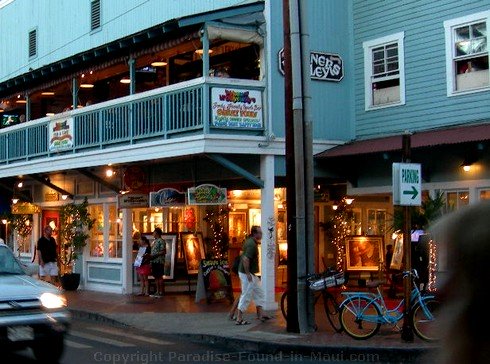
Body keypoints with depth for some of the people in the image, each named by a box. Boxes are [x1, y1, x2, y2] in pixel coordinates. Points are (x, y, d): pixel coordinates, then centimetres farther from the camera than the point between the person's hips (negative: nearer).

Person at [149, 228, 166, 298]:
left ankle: (161, 292, -1)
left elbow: (163, 252, -17)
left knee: (160, 276, -5)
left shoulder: (161, 241, -11)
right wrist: (150, 256, 8)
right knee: (156, 277, 10)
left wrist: (154, 255, -20)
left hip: (159, 262, -9)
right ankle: (157, 292, 15)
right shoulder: (154, 241, 18)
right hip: (154, 261, 9)